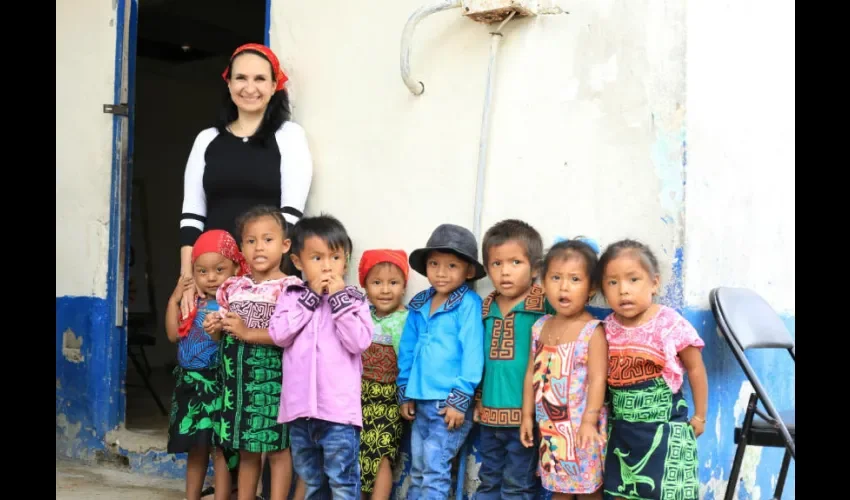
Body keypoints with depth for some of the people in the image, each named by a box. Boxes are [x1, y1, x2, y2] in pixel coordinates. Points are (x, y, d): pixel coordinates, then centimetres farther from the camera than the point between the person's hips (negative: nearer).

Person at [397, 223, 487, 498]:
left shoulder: (469, 304, -11)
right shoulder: (419, 305, 8)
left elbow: (472, 353, -14)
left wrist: (460, 399, -16)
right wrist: (405, 394, 14)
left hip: (450, 402, -7)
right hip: (421, 401, 7)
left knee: (434, 468, -5)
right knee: (418, 469, 15)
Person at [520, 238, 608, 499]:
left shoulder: (593, 330, -13)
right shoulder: (540, 327, 4)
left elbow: (597, 378, -17)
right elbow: (532, 373, 10)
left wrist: (589, 421, -23)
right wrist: (527, 415, 10)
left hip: (581, 425, -5)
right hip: (550, 425, 5)